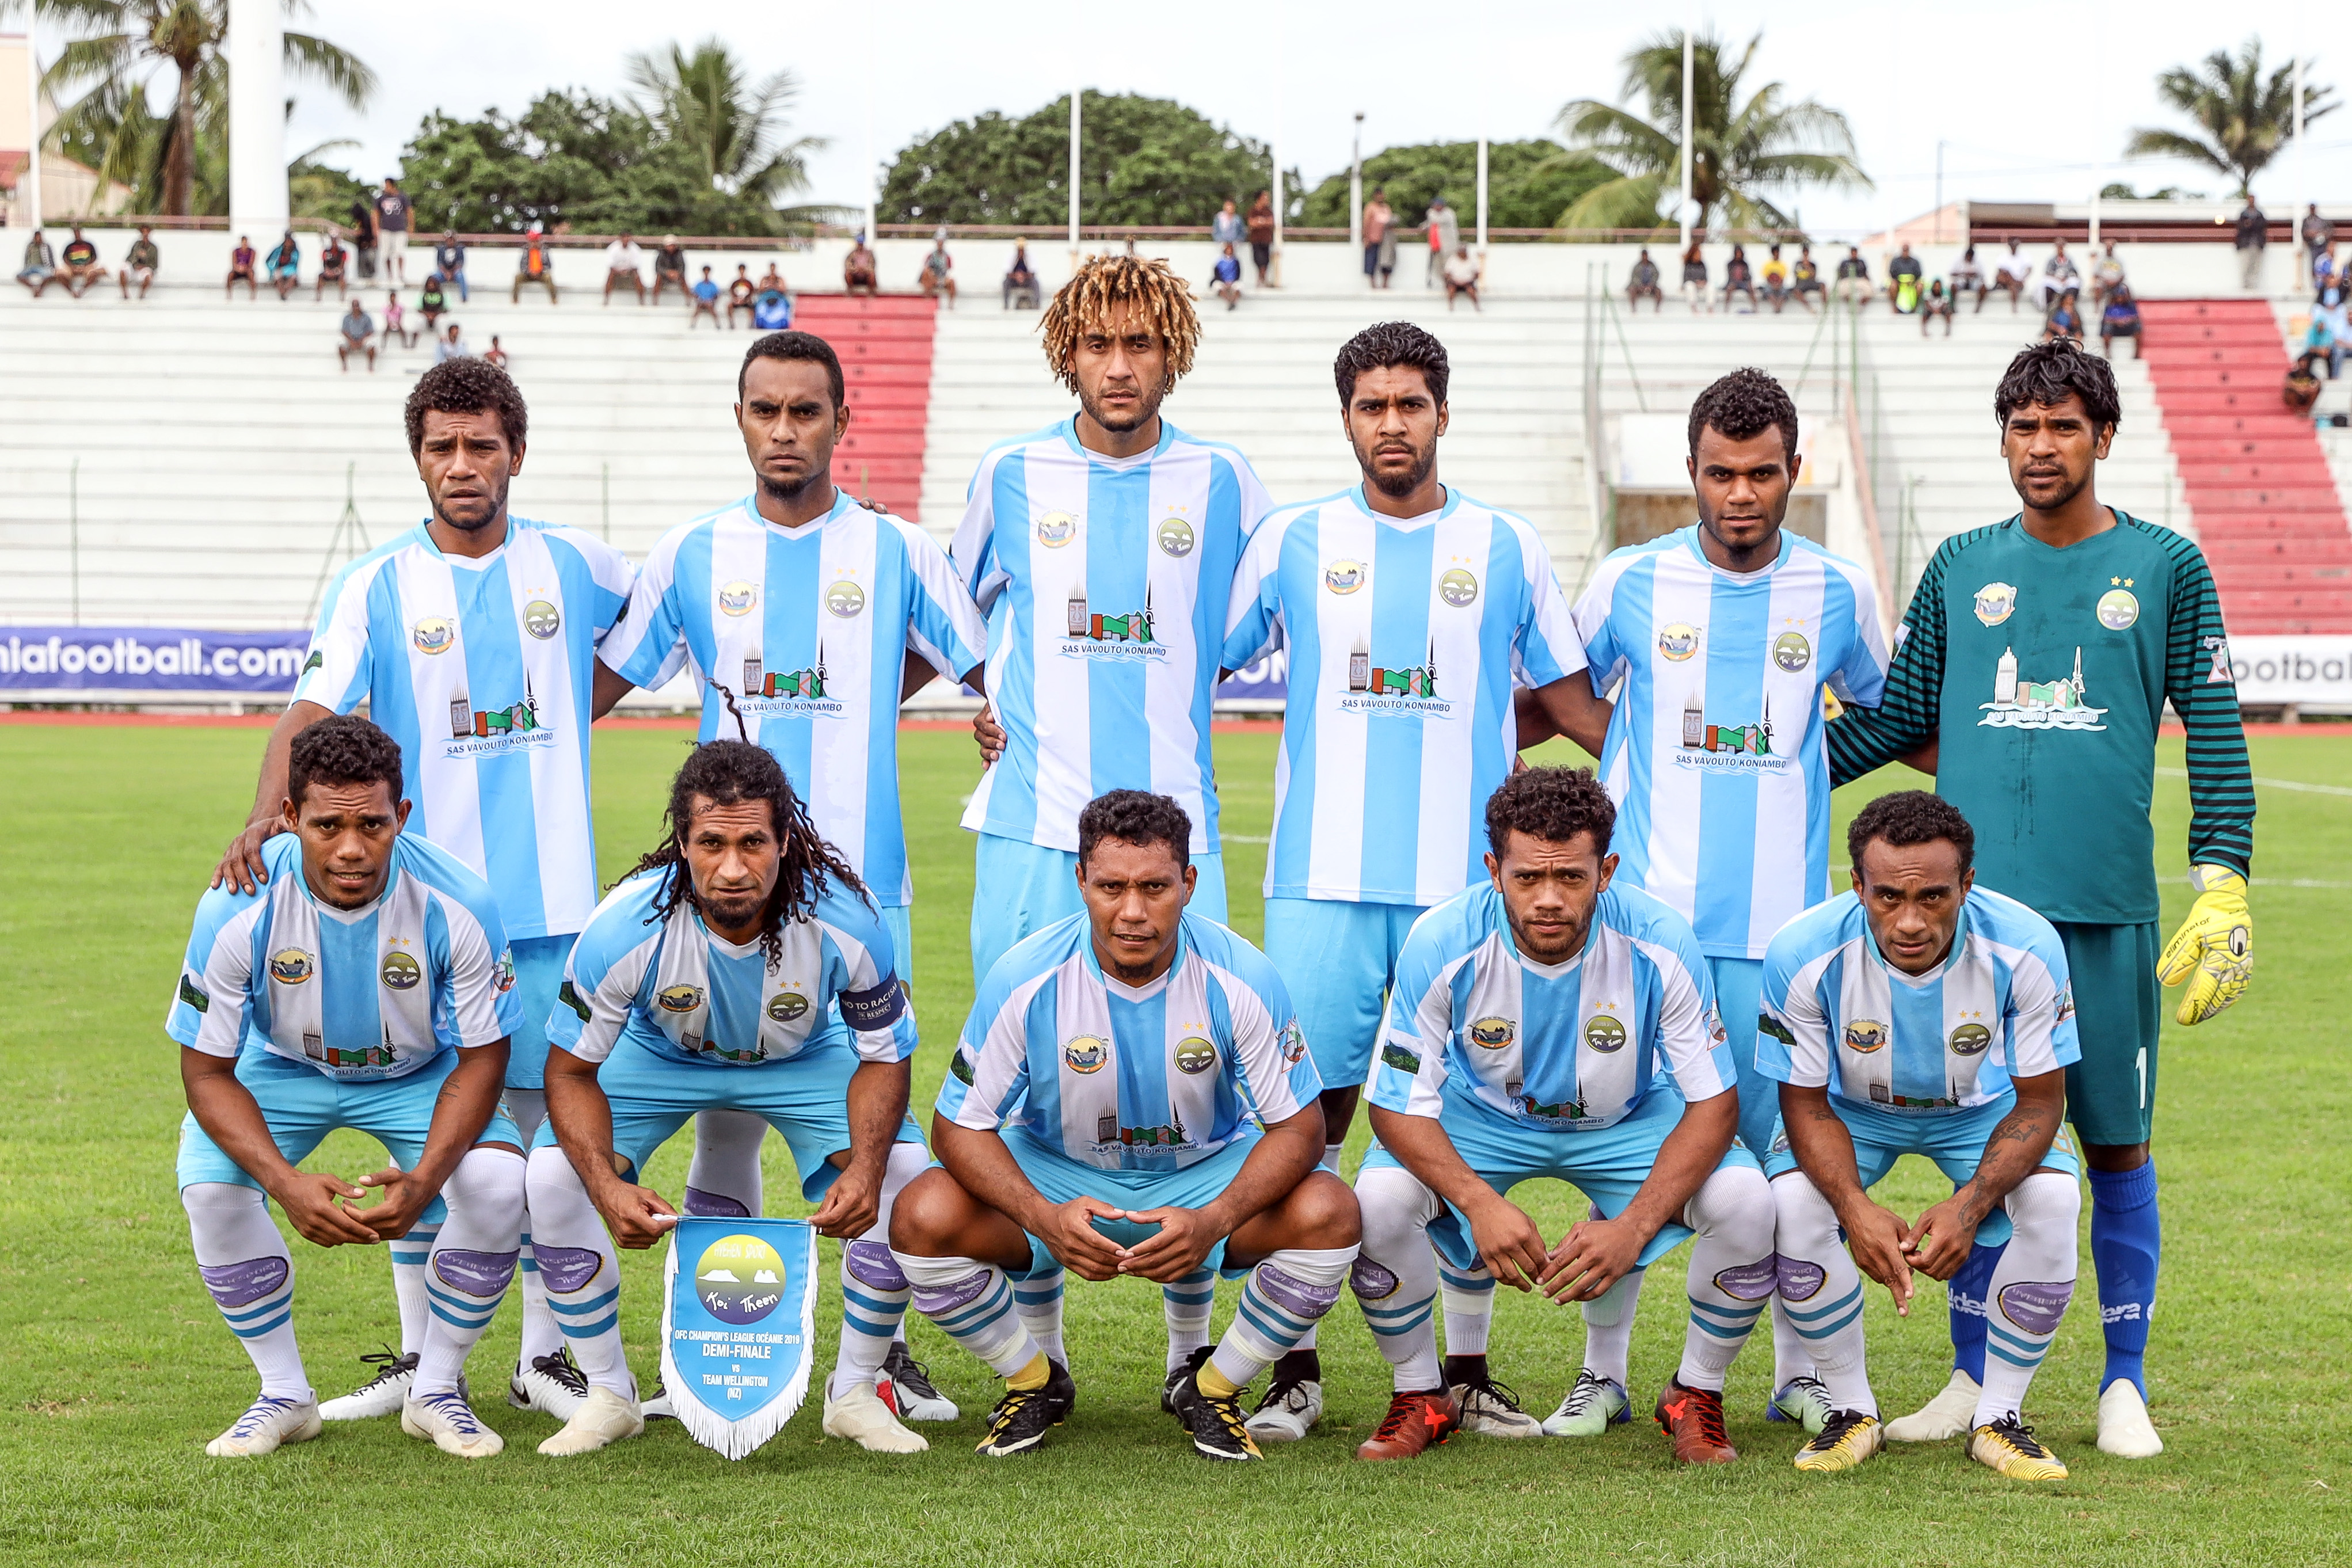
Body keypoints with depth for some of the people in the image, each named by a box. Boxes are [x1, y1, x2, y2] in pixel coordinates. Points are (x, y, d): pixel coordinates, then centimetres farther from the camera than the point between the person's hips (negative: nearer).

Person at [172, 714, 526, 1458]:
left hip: (421, 1073, 0)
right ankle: (284, 1394, -4)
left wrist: (425, 1180, -34)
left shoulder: (457, 904, -30)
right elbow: (207, 1069, -20)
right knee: (209, 1186, -27)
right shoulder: (237, 908, -30)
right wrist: (285, 1182, -36)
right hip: (282, 1069, 0)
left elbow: (480, 1058, -18)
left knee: (497, 1184, -26)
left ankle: (435, 1389, -2)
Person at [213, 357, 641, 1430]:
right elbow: (312, 715, -12)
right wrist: (266, 820, -29)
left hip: (551, 898, 1)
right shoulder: (375, 586, 0)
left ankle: (546, 1357, 13)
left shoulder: (570, 566, 6)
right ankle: (420, 1356, 15)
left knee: (551, 1121, 3)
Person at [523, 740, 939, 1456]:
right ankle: (609, 1395, -1)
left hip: (805, 1058, 0)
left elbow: (884, 1058, -18)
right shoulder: (626, 926, -35)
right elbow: (572, 1068, -21)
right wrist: (606, 1186, -39)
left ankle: (854, 1391, -1)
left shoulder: (846, 922, -34)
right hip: (658, 1054, 0)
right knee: (555, 1175, -23)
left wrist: (866, 1167, -37)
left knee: (904, 1171, -23)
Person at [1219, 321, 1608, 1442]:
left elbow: (1569, 695, 17)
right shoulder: (1291, 543, 8)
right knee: (1305, 1109, -3)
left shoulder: (1504, 549, 9)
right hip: (1324, 880, 0)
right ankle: (1294, 1374, 4)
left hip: (1465, 883, 1)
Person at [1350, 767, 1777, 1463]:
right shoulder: (1442, 945, -29)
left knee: (1745, 1199, -27)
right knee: (1379, 1198, -28)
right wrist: (1480, 1203, -38)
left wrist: (1633, 1229, -34)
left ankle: (1696, 1395, 0)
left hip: (1628, 1121, 0)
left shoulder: (1661, 945, -29)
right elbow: (1399, 1105, -21)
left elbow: (1713, 1104, -21)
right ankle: (1423, 1396, -1)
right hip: (1482, 1118, 0)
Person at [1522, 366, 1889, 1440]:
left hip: (1781, 921, 1)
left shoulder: (1836, 594, 5)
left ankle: (1799, 1373, 16)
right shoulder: (1631, 583, 3)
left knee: (1788, 1148, 4)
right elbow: (1548, 706, 15)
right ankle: (1603, 1370, 11)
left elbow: (1890, 716, 22)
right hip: (1644, 911, 0)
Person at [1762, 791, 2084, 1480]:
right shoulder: (1803, 954, -33)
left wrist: (1968, 1206, -35)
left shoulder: (2026, 948, -32)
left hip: (1983, 1109, 0)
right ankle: (1852, 1412, -6)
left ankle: (1999, 1416, -7)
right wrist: (1856, 1208, -37)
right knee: (1794, 1202, -28)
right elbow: (1806, 1105, -19)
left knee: (2053, 1201, -27)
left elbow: (2039, 1102, -19)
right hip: (1850, 1110, 0)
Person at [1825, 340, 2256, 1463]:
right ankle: (1973, 1379, 17)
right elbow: (1897, 717, 17)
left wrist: (2222, 890, -3)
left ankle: (2124, 1384, 15)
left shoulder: (2165, 568, 4)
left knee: (2117, 1148, 4)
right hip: (1973, 902, 2)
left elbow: (2215, 733, 4)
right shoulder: (1961, 569, 10)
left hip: (2108, 908, -2)